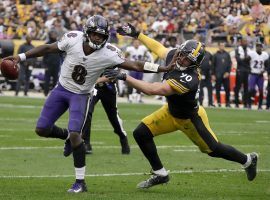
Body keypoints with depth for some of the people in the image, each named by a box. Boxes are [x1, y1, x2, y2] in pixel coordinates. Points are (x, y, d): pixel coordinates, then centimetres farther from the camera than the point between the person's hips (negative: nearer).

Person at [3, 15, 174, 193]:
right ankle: (67, 136, 35)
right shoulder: (73, 39, -18)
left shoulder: (109, 53, -22)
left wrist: (164, 69, -29)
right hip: (61, 89, 3)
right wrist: (21, 57, -8)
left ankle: (80, 182, -10)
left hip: (81, 95, -3)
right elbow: (48, 48, -6)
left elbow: (135, 65, -21)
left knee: (75, 134, -19)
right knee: (42, 129, 2)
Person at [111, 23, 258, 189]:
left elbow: (152, 90, -47)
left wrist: (124, 77, -48)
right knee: (141, 134, -5)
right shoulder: (173, 56, -19)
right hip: (171, 112, 7)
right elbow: (158, 48, 6)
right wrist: (137, 35, 12)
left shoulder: (188, 80, -42)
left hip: (190, 118, -7)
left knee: (213, 149, 11)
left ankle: (248, 160, 39)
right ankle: (160, 174, 12)